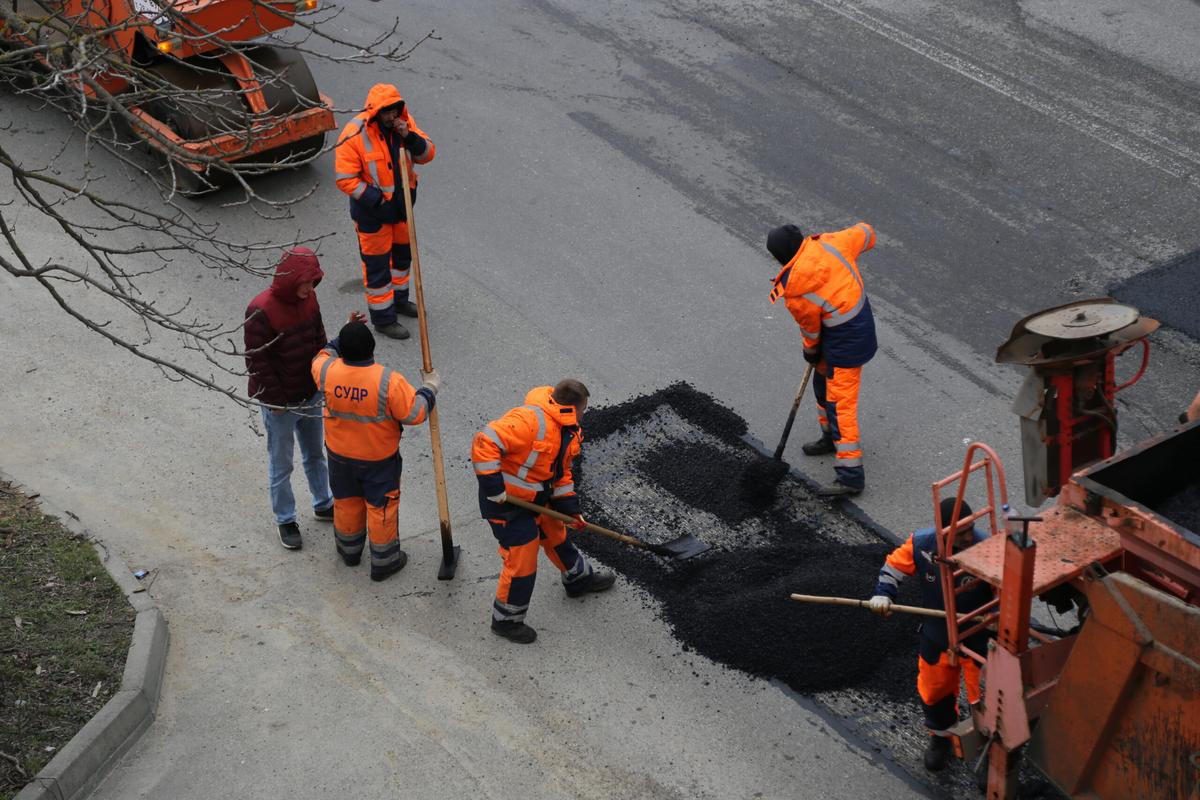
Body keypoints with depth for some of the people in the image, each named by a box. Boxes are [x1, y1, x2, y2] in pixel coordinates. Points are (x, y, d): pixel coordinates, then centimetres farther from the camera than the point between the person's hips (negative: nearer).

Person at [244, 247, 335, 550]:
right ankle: (285, 520, 26)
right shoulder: (261, 311, -26)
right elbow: (258, 361, -21)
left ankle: (323, 504, 43)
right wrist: (276, 400, -17)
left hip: (311, 395, 7)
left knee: (315, 454, 24)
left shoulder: (308, 298, -4)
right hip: (280, 404, -7)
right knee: (281, 465, 11)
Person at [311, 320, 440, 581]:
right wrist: (430, 388, -7)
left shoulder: (326, 372, -23)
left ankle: (349, 550, 49)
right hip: (379, 459, -3)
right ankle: (383, 562, 34)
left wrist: (346, 334, 6)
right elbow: (414, 413, -23)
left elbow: (323, 356, 3)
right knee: (381, 507, 17)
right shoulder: (389, 381, -33)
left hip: (340, 454, 3)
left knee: (346, 501, 26)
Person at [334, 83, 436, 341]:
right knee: (377, 264, 5)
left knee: (403, 253, 24)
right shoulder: (354, 135, -25)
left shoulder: (403, 122, -7)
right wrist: (378, 201, -25)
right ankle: (383, 318, 18)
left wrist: (410, 137, -23)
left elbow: (427, 153, -4)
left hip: (401, 204, 7)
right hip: (372, 211, -7)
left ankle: (398, 299, 48)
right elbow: (346, 179, -22)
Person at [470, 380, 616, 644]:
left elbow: (561, 471, 14)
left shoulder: (567, 431, 2)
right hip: (507, 502, -9)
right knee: (521, 562, -2)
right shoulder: (530, 420, -31)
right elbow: (485, 443, -35)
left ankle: (580, 579, 53)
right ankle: (506, 620, 17)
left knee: (557, 536, 27)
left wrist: (569, 506, 5)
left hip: (538, 499, 9)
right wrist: (492, 485, -32)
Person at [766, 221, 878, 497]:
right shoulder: (831, 243, -12)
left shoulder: (795, 292, -25)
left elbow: (811, 327, -8)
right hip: (862, 321, 9)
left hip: (846, 342, -9)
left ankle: (851, 474, -1)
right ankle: (832, 438, 45)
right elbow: (865, 233, 6)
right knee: (823, 381, 26)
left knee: (839, 403, -4)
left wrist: (811, 351, 14)